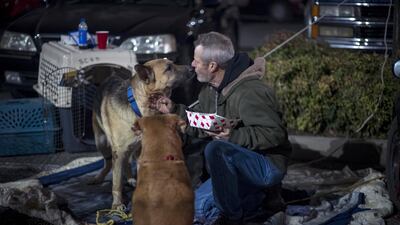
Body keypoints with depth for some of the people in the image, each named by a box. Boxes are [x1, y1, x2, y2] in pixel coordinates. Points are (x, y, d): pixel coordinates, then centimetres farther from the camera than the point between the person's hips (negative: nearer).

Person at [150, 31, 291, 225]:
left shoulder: (249, 92, -25)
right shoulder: (211, 89, 5)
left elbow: (276, 134, -28)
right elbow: (201, 125, 16)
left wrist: (234, 136, -35)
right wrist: (174, 110, 4)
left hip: (268, 166, -10)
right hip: (240, 166, 10)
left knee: (216, 149, -35)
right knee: (197, 207, 12)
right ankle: (260, 199, 16)